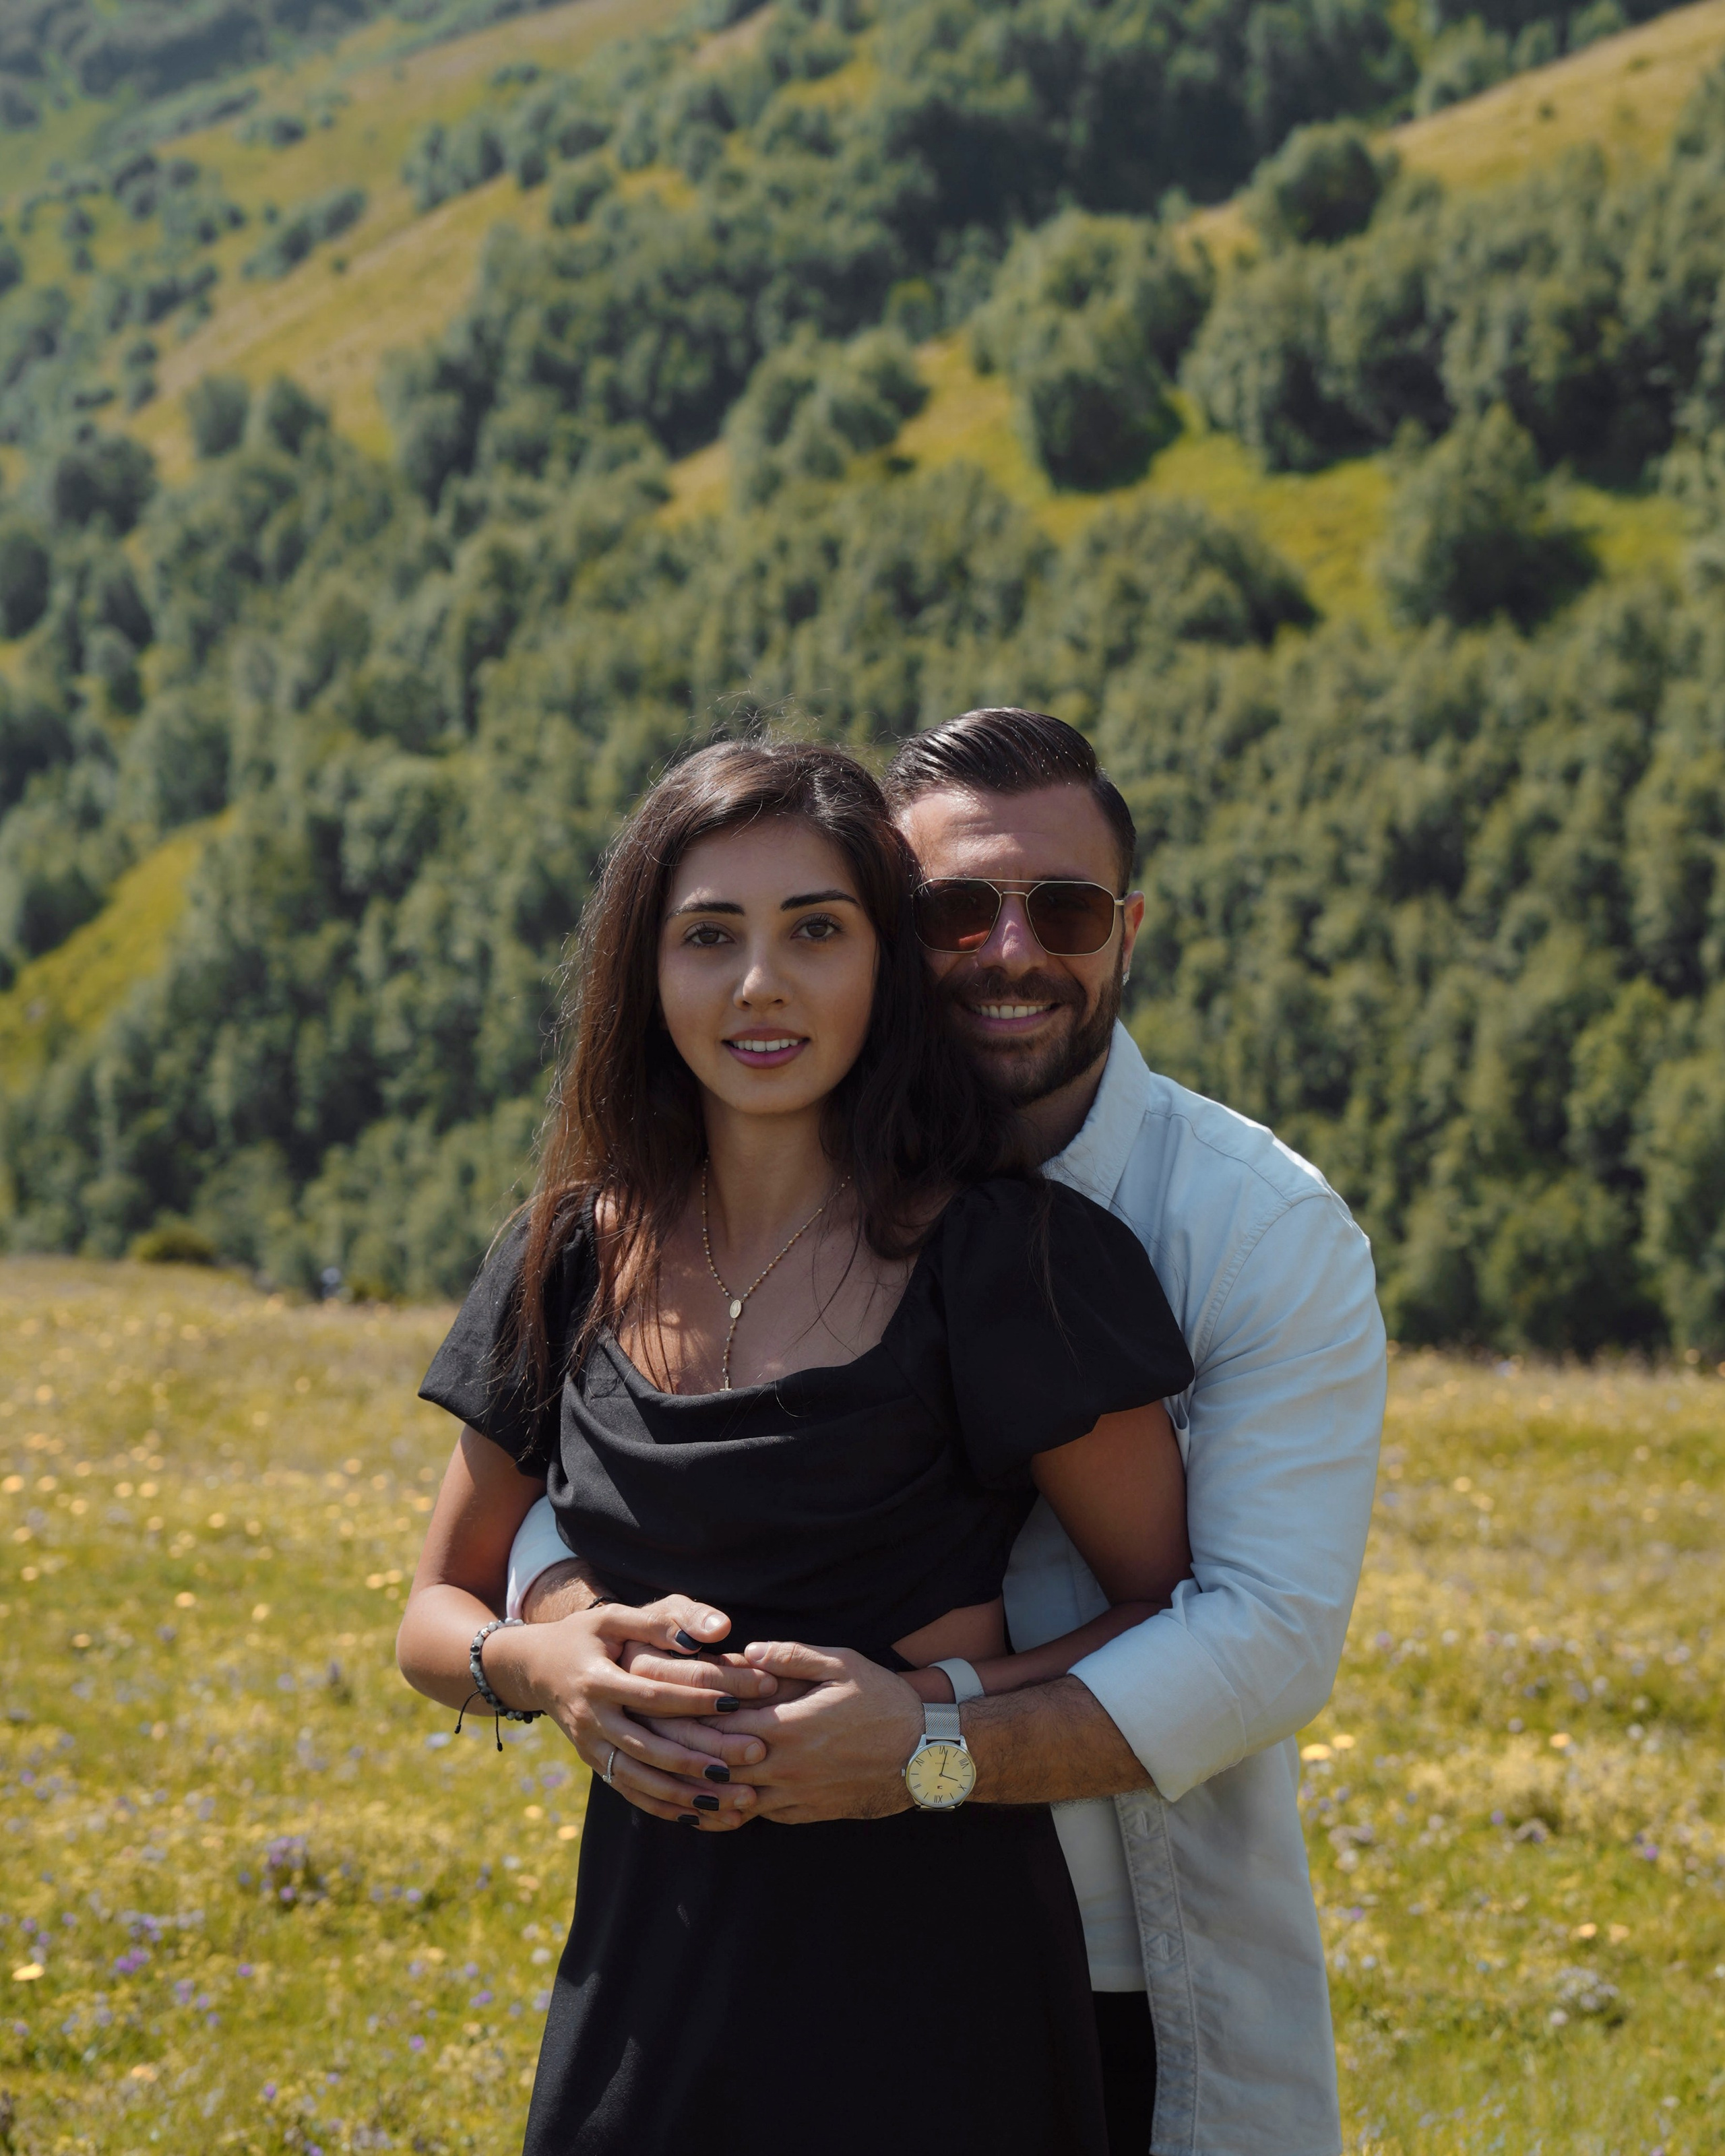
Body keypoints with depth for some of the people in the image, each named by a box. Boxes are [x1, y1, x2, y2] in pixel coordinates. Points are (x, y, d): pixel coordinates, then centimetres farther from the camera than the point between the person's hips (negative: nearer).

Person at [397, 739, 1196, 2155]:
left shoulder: (1006, 1257, -10)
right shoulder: (575, 1262, 4)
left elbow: (1183, 1612, -6)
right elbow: (436, 1616, 13)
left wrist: (935, 1715, -20)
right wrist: (540, 1667, -9)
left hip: (923, 1973, -4)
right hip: (650, 1972, 4)